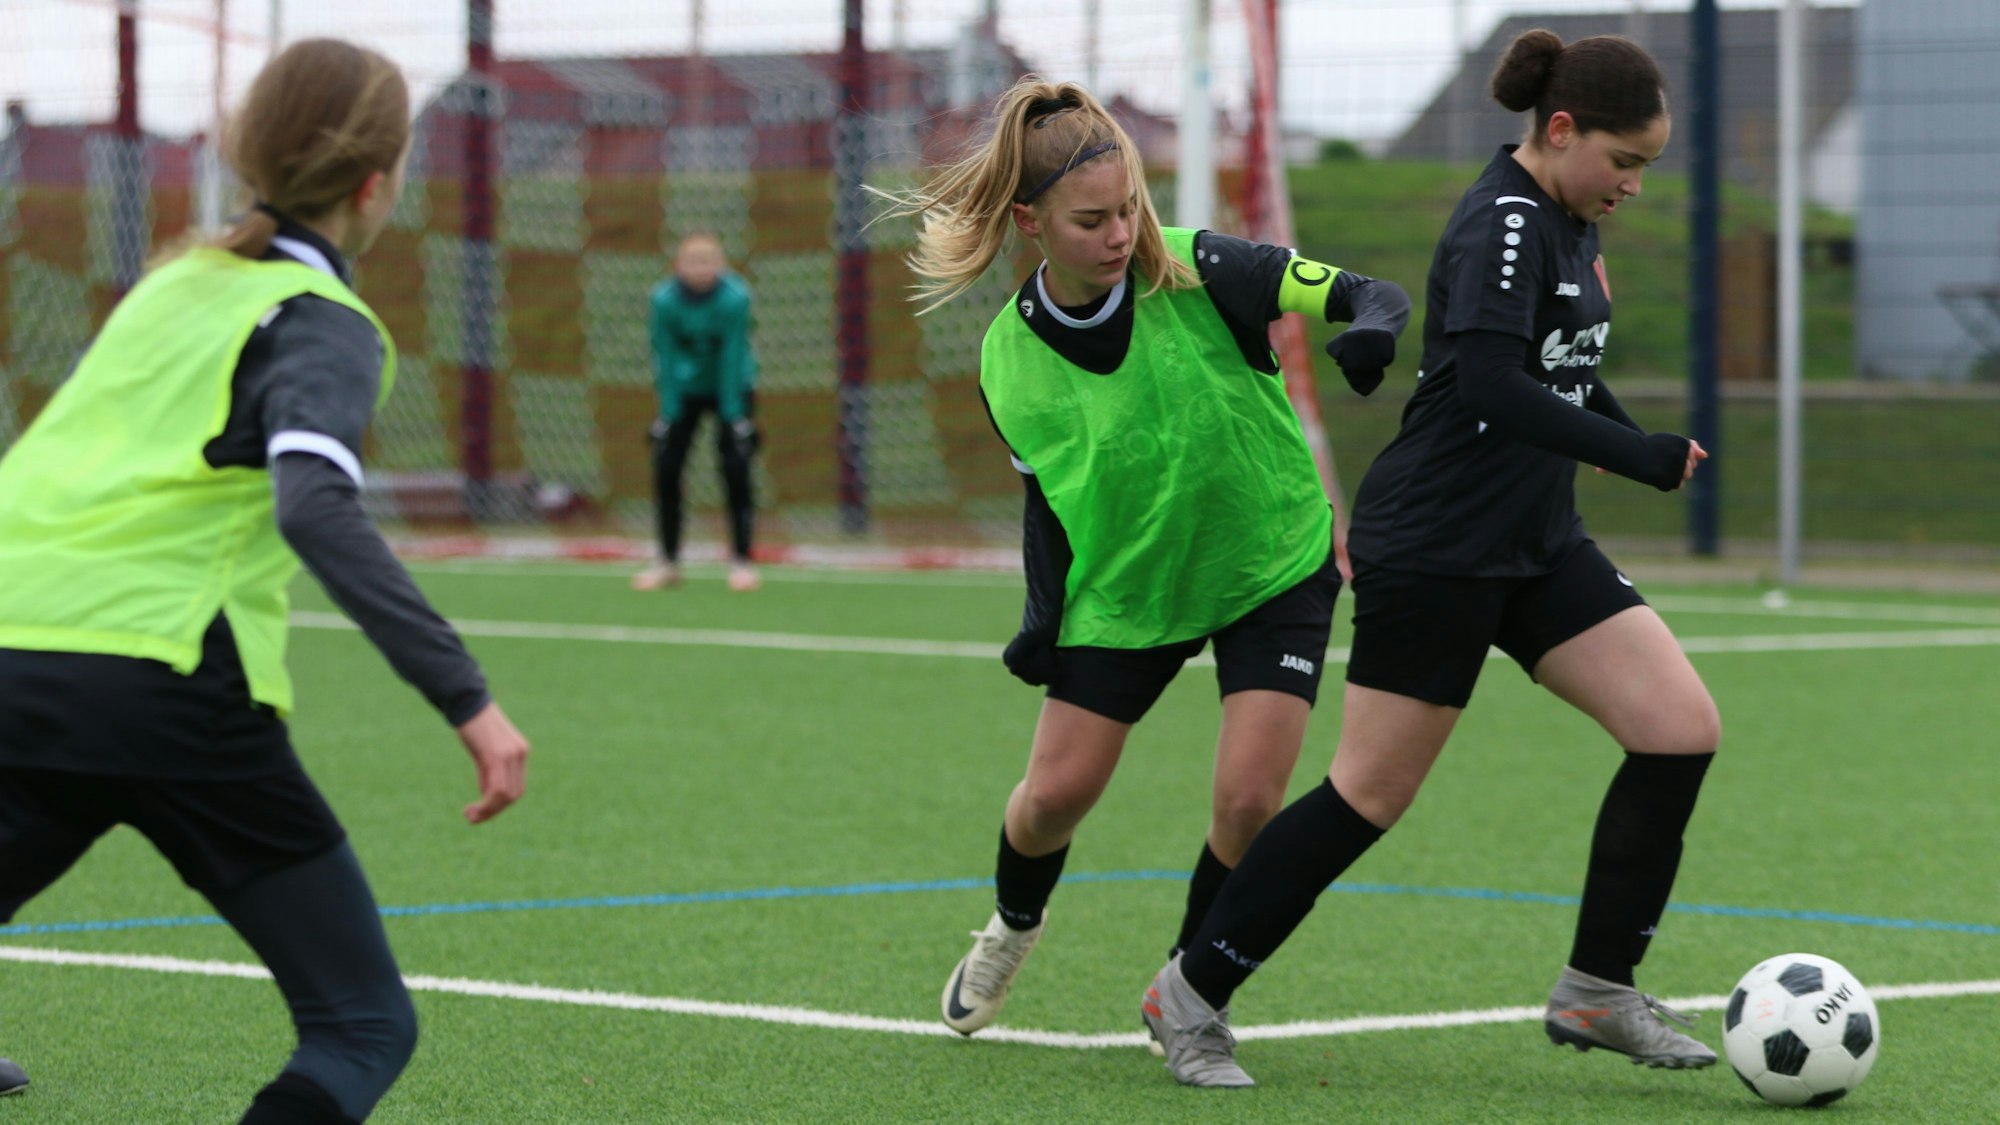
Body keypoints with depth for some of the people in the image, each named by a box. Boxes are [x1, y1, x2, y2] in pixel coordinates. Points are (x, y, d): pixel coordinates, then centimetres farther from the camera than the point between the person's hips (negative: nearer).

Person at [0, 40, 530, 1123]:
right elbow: (316, 506, -17)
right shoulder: (321, 322, 0)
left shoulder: (172, 285, 21)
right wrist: (466, 698, -23)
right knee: (364, 1026, 1)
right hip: (164, 682, -6)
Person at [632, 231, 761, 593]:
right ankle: (667, 561, 10)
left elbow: (732, 358, -21)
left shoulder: (735, 298, -25)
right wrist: (668, 411, -15)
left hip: (732, 385, -2)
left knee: (736, 468, -11)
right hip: (685, 388, 2)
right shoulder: (665, 299, -21)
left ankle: (741, 560, -1)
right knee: (666, 468, -4)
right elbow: (666, 358, -15)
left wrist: (731, 415, -19)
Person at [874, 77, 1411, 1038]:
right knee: (1056, 791, 2)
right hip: (1122, 589, 2)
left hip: (1273, 569, -2)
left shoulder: (1198, 275, -21)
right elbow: (1045, 492, 2)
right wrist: (1043, 617, -9)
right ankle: (1012, 926, 37)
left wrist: (1372, 328, -43)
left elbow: (1372, 295, -20)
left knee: (1248, 798, -13)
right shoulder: (1010, 358, -12)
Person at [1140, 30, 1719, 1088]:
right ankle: (1191, 993, 12)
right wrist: (1642, 456, -29)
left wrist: (1632, 440, 17)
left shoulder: (1562, 222, 10)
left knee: (1682, 728, -3)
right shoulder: (1502, 226, -18)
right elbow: (1492, 390, -32)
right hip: (1433, 550, -9)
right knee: (1371, 795, -2)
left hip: (1534, 544, 9)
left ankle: (1596, 991, 6)